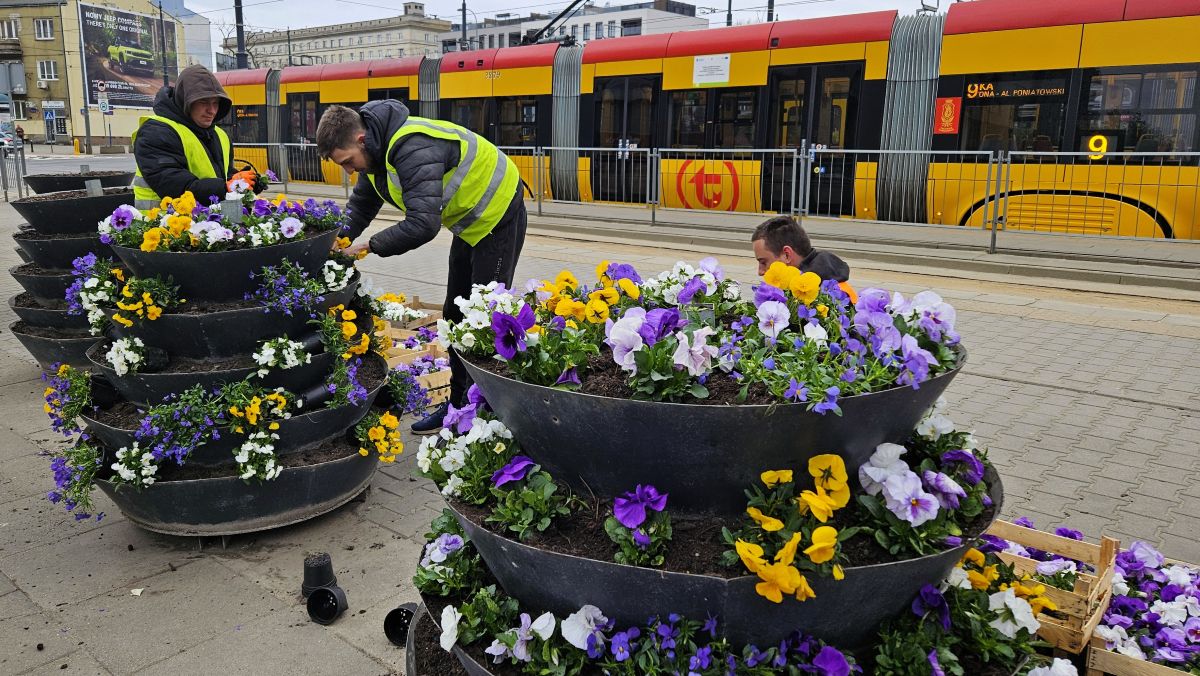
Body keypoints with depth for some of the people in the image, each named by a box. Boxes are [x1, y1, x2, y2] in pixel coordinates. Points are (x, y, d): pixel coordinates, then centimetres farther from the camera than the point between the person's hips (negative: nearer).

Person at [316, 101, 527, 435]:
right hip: (470, 222, 10)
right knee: (455, 316, 12)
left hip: (497, 216, -10)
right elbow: (360, 206, 10)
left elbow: (423, 224, -41)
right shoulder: (377, 150, -1)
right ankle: (459, 405, 22)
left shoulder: (413, 149, -34)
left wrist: (370, 245, -29)